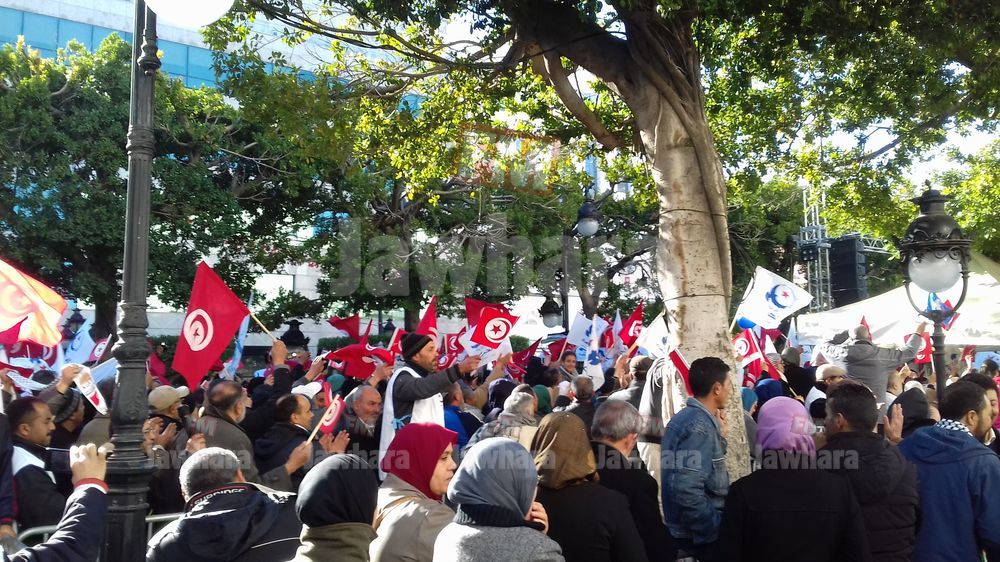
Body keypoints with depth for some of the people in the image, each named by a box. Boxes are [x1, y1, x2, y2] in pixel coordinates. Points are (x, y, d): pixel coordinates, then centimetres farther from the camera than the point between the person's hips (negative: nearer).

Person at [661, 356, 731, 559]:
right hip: (701, 537, -9)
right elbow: (688, 491, -29)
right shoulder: (700, 425, -22)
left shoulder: (687, 416, 9)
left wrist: (719, 435, 10)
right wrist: (721, 530, -22)